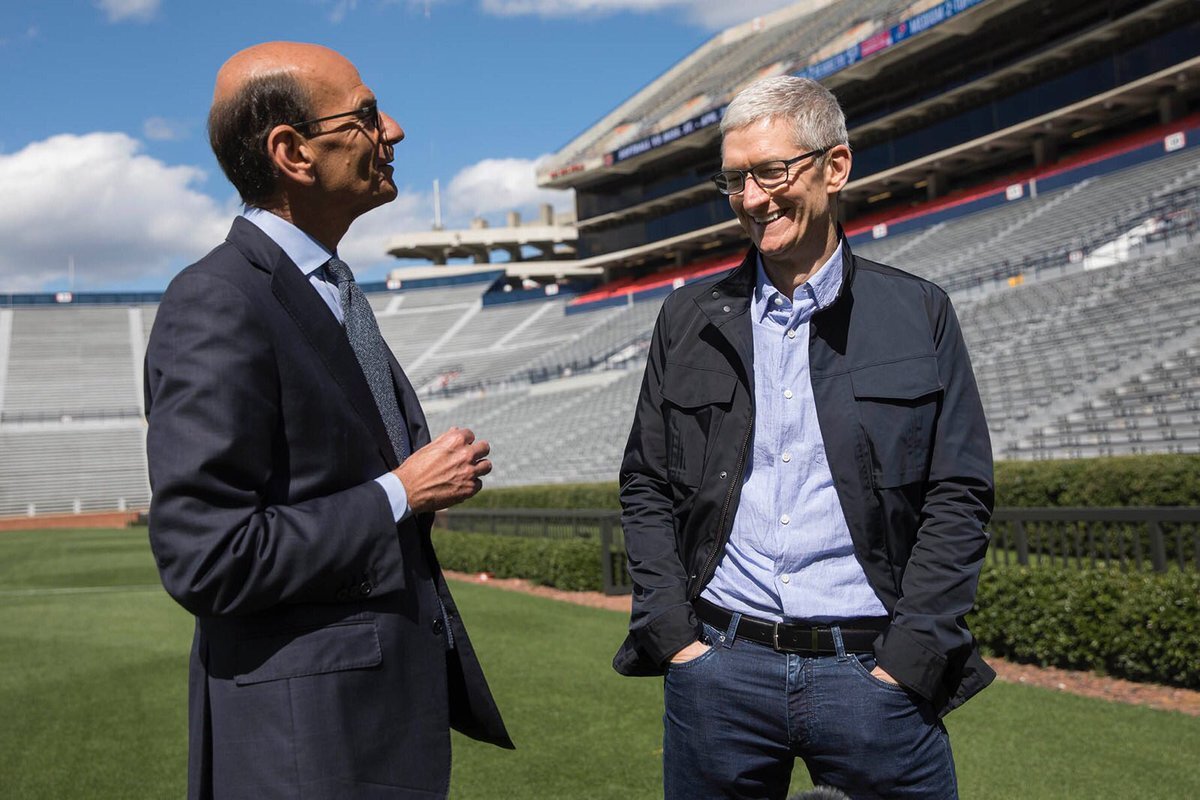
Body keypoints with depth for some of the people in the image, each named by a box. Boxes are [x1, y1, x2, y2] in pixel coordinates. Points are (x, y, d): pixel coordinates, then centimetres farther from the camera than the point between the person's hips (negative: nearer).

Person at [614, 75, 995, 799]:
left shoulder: (919, 314, 3)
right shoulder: (689, 320, 8)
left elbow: (960, 495, 0)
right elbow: (646, 487, 9)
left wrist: (908, 659, -8)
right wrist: (672, 634, -2)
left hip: (876, 668, -1)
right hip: (718, 670, 2)